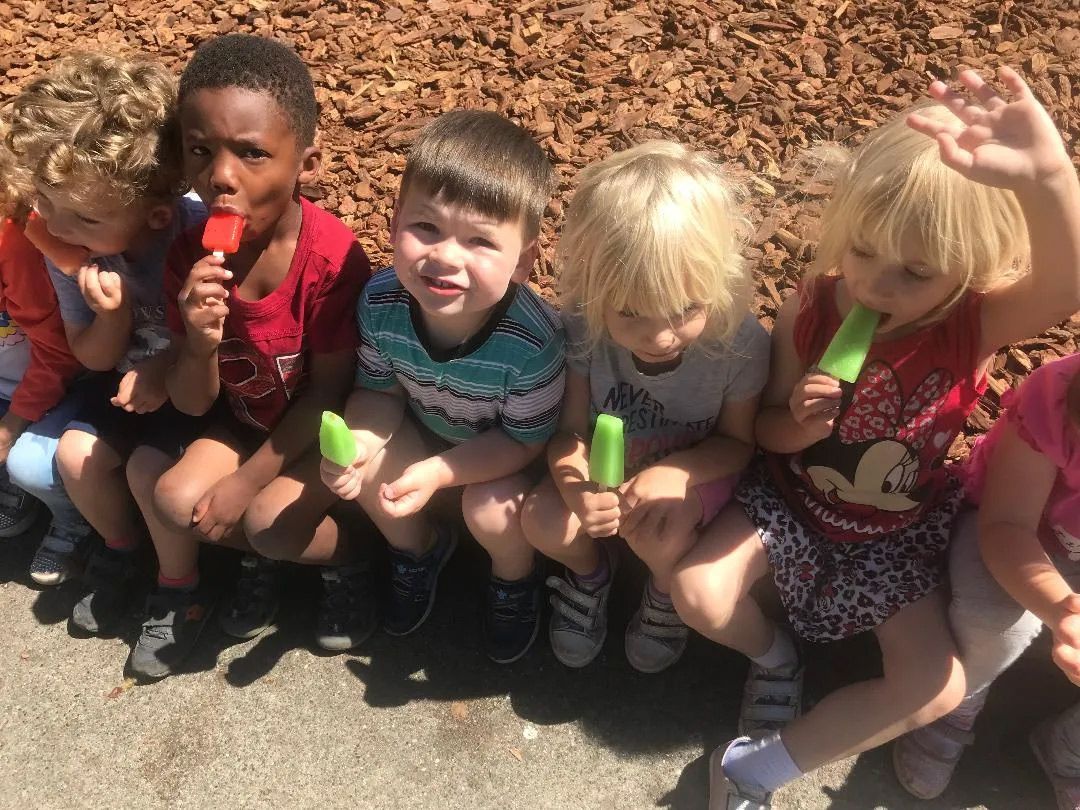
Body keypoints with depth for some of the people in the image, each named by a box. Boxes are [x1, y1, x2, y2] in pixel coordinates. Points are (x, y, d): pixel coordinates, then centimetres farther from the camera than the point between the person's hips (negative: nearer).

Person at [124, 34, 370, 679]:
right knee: (173, 496, -18)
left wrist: (244, 483, -17)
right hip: (243, 420, 4)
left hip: (328, 429, -4)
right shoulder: (190, 257, -15)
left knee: (271, 519, -25)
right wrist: (199, 343, -33)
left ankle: (348, 557, 8)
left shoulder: (333, 257, -29)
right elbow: (191, 405, -10)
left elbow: (327, 394, -18)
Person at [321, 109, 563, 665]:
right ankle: (419, 547, 16)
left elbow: (524, 439, -23)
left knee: (491, 510, -28)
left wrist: (437, 473, -32)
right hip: (425, 429, 4)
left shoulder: (533, 341, -39)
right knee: (361, 466, -18)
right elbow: (380, 390, -12)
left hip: (503, 453, -3)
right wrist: (360, 440, -34)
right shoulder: (382, 302, -29)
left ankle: (516, 582, 11)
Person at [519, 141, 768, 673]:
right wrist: (573, 482, -42)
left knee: (663, 539, -31)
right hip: (606, 464, 2)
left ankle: (668, 595, 8)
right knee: (541, 520, -23)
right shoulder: (583, 328, -28)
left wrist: (676, 472, -32)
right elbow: (568, 430, -18)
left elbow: (738, 439, -12)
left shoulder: (740, 342, -29)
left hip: (695, 467, -1)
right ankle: (589, 571, 14)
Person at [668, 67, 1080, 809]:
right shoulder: (809, 312, -18)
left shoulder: (975, 324, -24)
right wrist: (800, 422, -30)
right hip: (793, 498, 1)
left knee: (937, 687, -14)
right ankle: (774, 655, 17)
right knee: (699, 594, -19)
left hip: (899, 529, 0)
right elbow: (769, 432, -5)